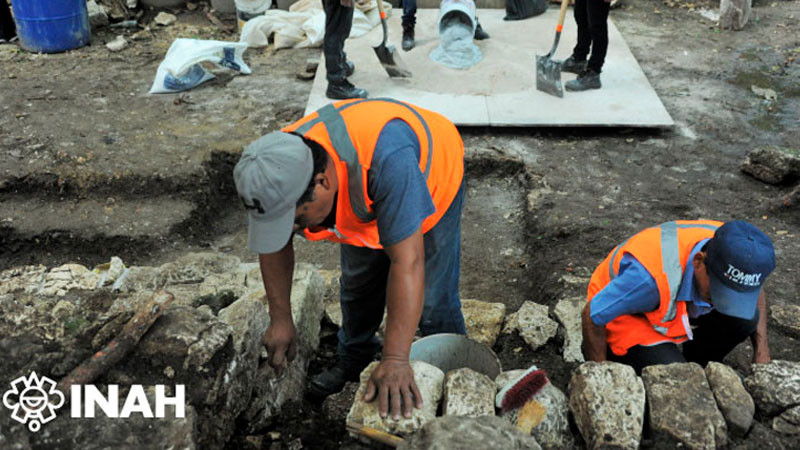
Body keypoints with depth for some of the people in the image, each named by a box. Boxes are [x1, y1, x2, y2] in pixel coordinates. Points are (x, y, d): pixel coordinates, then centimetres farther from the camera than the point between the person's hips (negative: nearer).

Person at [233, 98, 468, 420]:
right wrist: (280, 318, -8)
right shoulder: (277, 170, -29)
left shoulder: (386, 160, -49)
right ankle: (354, 361, 39)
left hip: (430, 182, -4)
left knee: (431, 302, -7)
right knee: (357, 286, 12)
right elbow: (274, 246, -11)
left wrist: (395, 359, -46)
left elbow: (407, 262, -47)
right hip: (360, 201, 5)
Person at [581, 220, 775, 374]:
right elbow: (593, 316, -29)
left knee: (745, 317, -18)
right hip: (623, 314, -6)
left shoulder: (732, 250, -22)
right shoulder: (651, 275, -42)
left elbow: (755, 290, 4)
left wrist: (762, 351, -3)